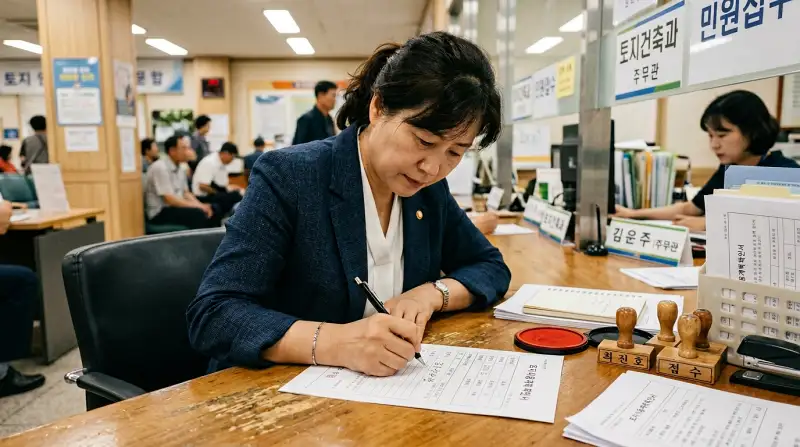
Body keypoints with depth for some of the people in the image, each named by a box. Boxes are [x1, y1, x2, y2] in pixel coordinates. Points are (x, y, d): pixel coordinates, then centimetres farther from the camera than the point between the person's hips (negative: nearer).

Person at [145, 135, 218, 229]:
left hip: (176, 207, 8)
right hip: (160, 212, -8)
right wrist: (198, 206, -19)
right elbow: (169, 199, -21)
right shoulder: (160, 168, -16)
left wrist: (200, 205, -6)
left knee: (212, 212, -10)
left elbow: (185, 193, 14)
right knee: (198, 213, -28)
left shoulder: (180, 168, 10)